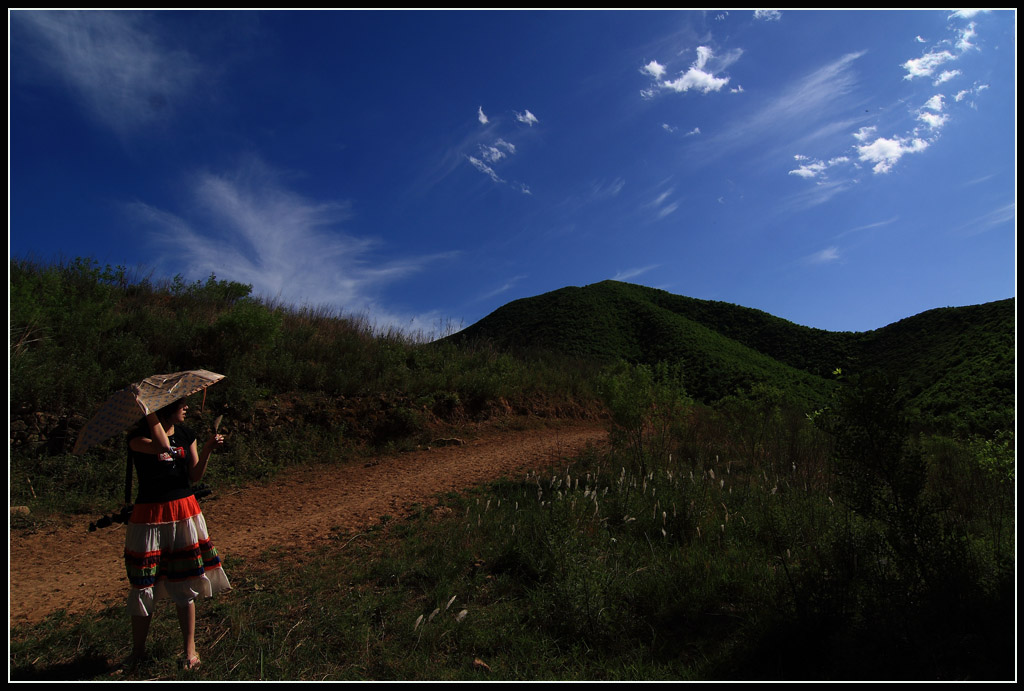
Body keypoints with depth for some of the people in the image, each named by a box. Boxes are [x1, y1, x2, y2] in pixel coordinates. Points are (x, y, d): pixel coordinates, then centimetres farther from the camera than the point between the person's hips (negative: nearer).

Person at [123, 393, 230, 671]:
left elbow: (194, 476, 2)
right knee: (143, 586, 3)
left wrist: (207, 450, -13)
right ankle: (137, 652, 25)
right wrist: (147, 410, -25)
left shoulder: (186, 435, 5)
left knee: (185, 585, 9)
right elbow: (162, 446, -30)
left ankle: (190, 649, 22)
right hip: (149, 515, -3)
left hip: (185, 512, 3)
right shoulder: (138, 437, -8)